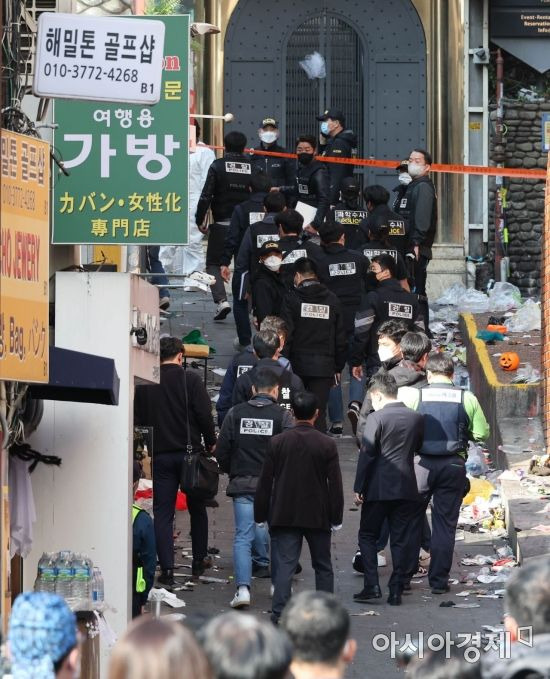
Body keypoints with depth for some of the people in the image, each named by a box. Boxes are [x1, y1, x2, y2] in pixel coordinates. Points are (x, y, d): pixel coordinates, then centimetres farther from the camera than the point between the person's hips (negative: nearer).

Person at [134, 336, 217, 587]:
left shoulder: (145, 385, 3)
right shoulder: (190, 379, -6)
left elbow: (138, 419, 7)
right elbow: (204, 415, -9)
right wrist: (211, 443, 4)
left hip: (160, 454, 1)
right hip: (189, 452, -1)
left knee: (162, 513, 1)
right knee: (197, 508, 17)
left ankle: (166, 569, -9)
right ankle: (199, 562, 26)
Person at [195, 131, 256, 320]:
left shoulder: (218, 166, -4)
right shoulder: (252, 167, 3)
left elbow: (206, 196, -8)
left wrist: (199, 219, 1)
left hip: (222, 224, -3)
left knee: (213, 263, 7)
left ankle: (221, 300, -13)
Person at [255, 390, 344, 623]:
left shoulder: (277, 443, -5)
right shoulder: (327, 445, -7)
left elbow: (265, 483, -2)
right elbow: (335, 484, -5)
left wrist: (260, 515, 6)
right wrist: (336, 517, 4)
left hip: (285, 516, 0)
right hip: (318, 516, 0)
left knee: (284, 565, -3)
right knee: (323, 567, 14)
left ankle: (279, 616, -13)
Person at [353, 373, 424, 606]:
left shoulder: (376, 418, -10)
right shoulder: (417, 418, 5)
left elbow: (366, 454, -11)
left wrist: (358, 488, -7)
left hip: (379, 488, -4)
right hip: (407, 488, 4)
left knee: (367, 536, 8)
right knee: (400, 539, 8)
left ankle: (372, 585, -3)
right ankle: (396, 591, 6)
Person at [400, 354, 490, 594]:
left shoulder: (413, 395, -5)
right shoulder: (467, 399, -3)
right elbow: (482, 433, 1)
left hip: (421, 463, -1)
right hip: (453, 465, 1)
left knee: (411, 520, 12)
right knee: (445, 523, 8)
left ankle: (405, 575, 14)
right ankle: (439, 580, 9)